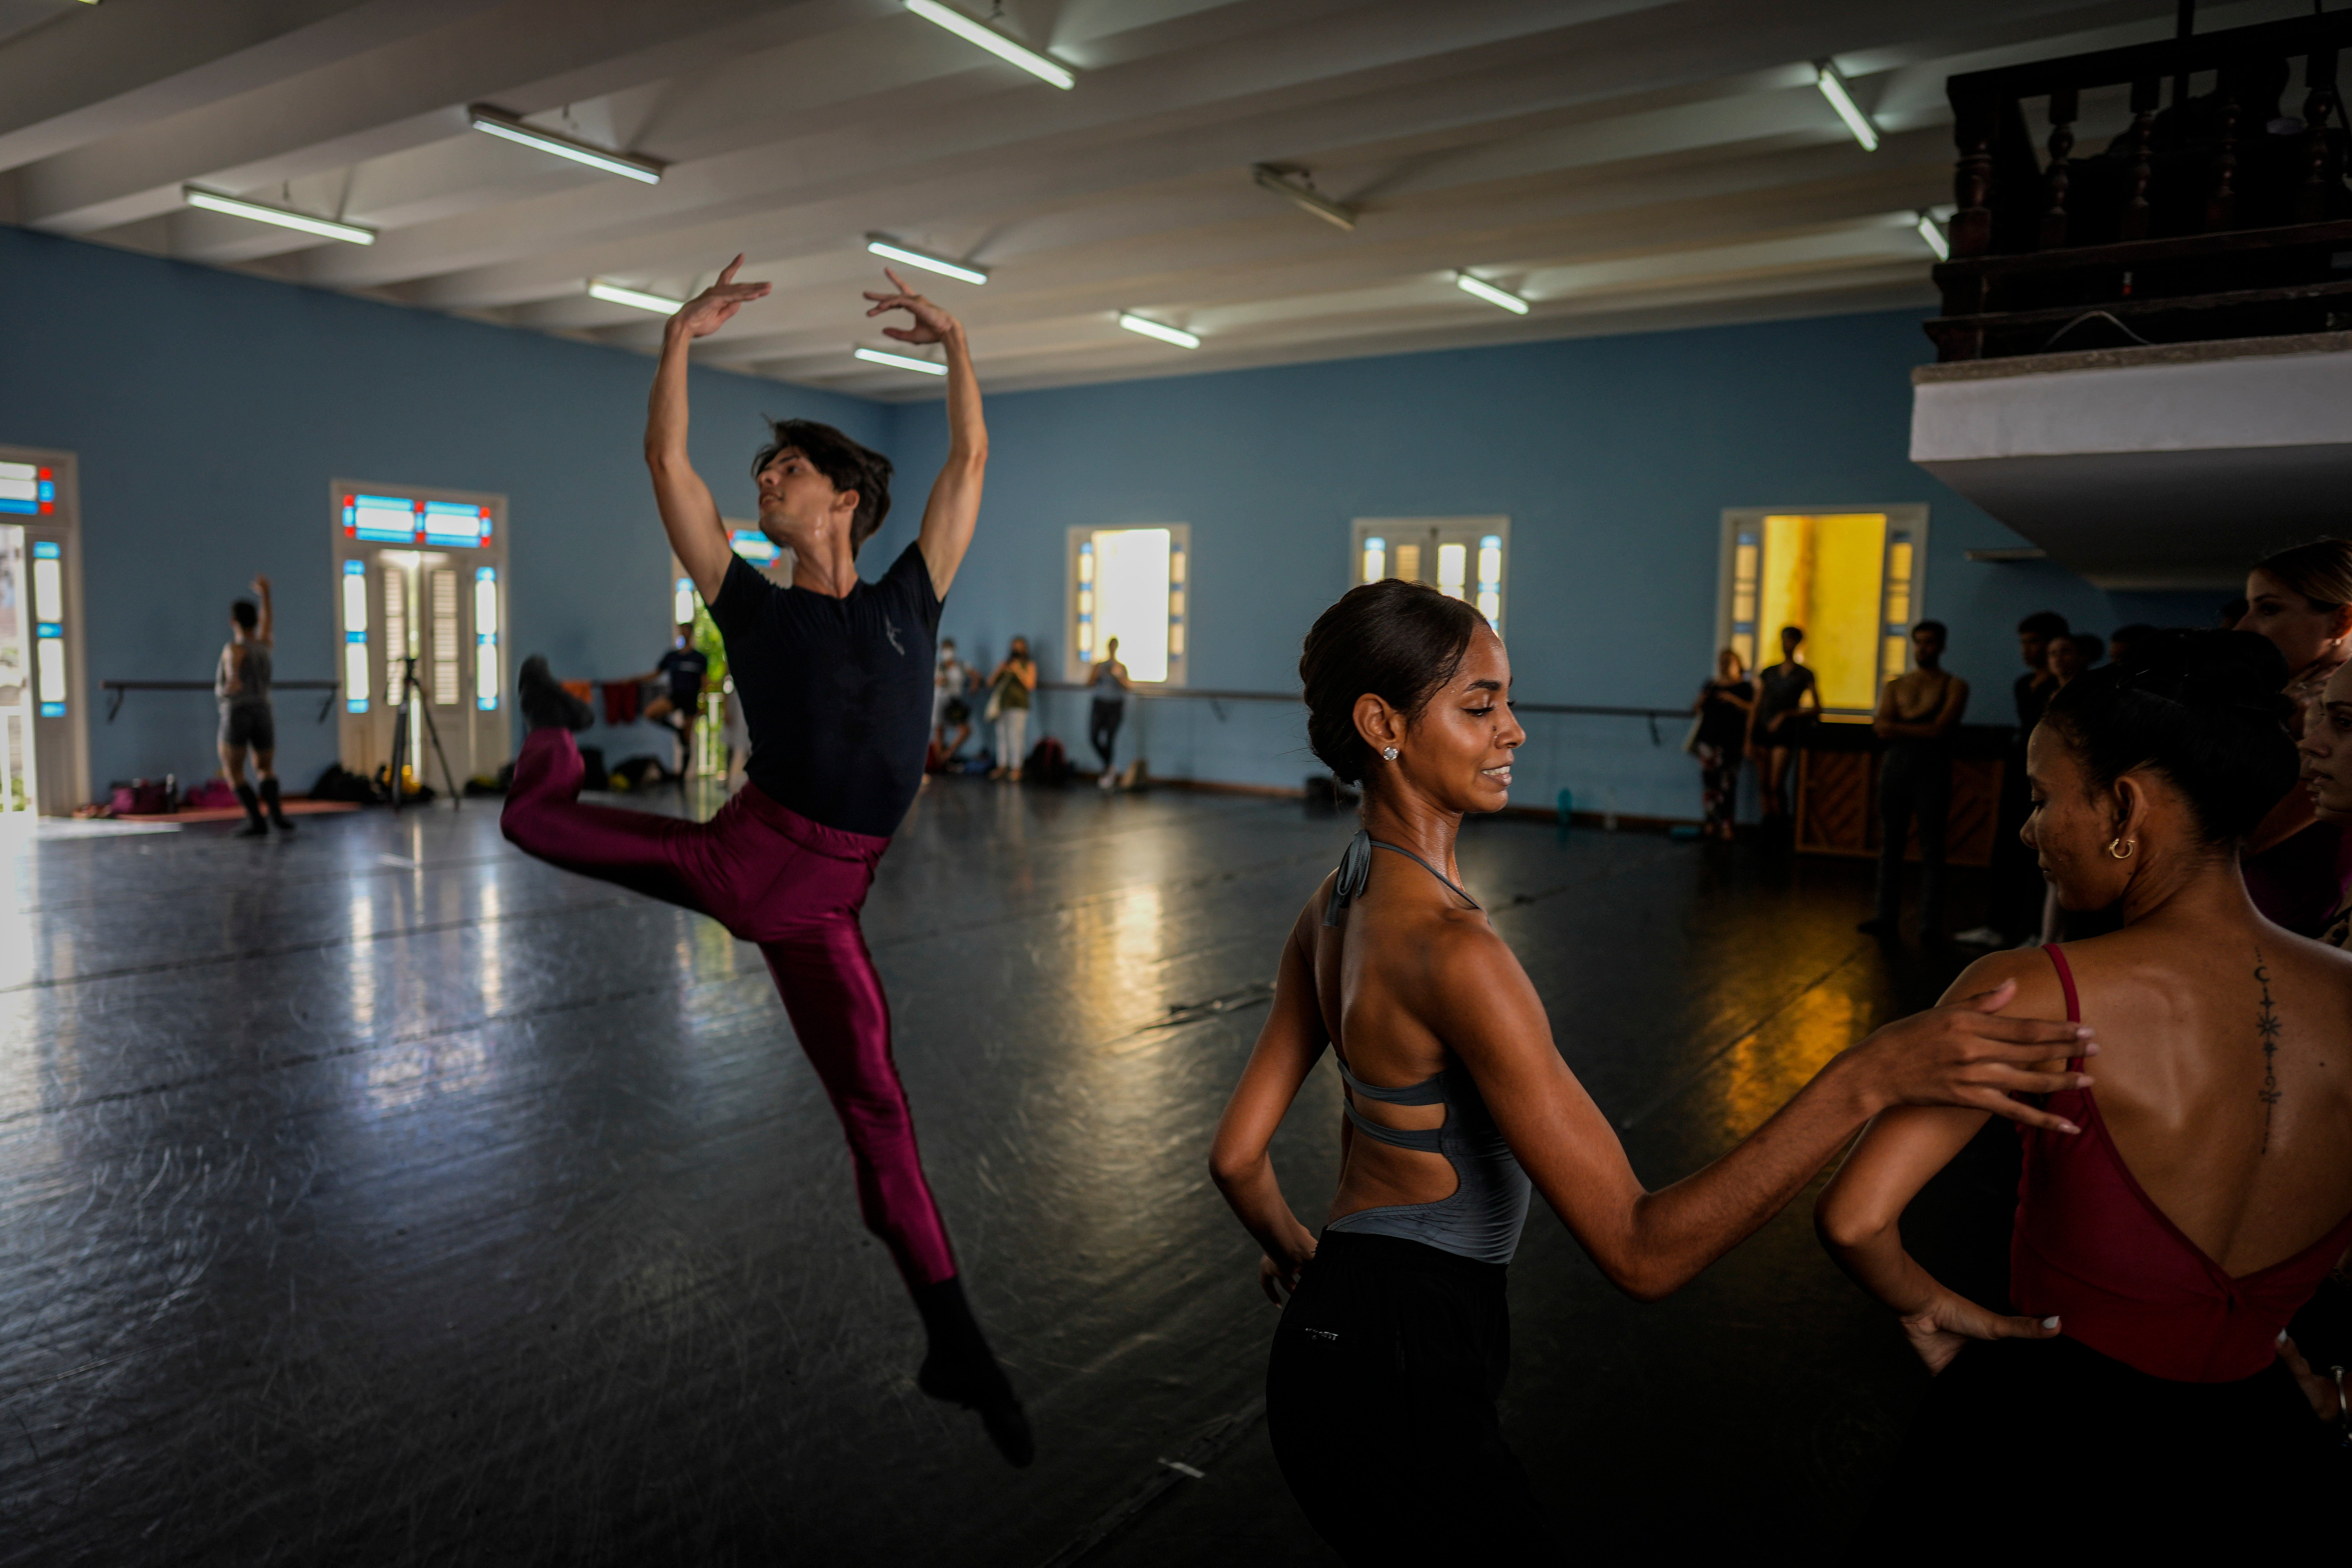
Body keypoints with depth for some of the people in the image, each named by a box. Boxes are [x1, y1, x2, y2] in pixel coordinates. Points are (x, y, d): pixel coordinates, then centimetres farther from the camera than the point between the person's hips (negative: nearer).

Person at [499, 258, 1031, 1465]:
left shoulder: (907, 600, 8)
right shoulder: (752, 604, 7)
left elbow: (970, 459, 9)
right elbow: (667, 463, 4)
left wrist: (955, 339, 5)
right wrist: (679, 341, -1)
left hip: (820, 900, -1)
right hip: (738, 852, 2)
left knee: (877, 1111, -2)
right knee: (534, 818, 10)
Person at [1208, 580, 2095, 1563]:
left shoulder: (1333, 910, 2)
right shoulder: (1447, 949, -26)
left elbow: (1238, 1158, 9)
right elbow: (1641, 1253, -27)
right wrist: (1868, 1079, -32)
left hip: (1336, 1334, 9)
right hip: (1398, 1378, -8)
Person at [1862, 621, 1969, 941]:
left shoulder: (1953, 686, 4)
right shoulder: (1896, 685, 15)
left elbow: (1939, 729, -10)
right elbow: (1881, 726, 1)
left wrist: (1899, 726, -7)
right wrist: (1918, 720, -11)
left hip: (1932, 769, -4)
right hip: (1896, 767, 4)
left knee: (1931, 849, -3)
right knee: (1890, 844, 4)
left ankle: (1931, 924, 0)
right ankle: (1887, 917, 10)